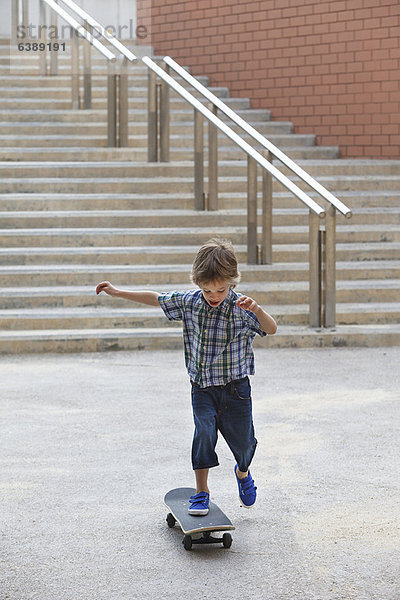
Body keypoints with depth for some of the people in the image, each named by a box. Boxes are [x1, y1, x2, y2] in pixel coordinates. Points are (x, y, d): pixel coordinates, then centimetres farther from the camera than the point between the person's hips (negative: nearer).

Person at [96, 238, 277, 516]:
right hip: (202, 387, 2)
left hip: (235, 388, -1)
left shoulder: (241, 308, -15)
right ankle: (202, 491, -4)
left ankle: (243, 473, 43)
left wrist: (257, 309, -48)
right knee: (204, 432, -16)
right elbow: (156, 299, 9)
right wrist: (118, 293, 9)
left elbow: (271, 329, -28)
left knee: (242, 439, 9)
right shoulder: (189, 302, -4)